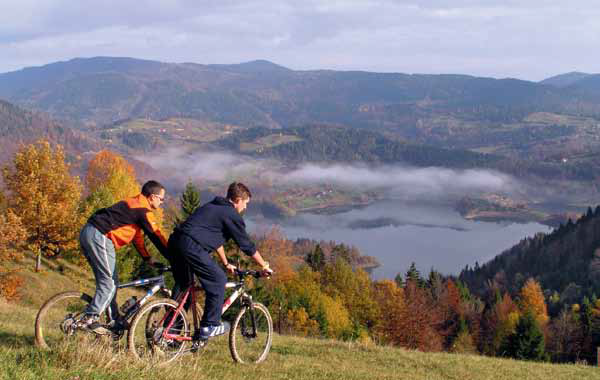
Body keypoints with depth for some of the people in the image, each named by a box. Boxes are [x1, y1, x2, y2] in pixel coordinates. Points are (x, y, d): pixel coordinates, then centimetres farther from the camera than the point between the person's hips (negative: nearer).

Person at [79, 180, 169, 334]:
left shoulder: (133, 204, 23)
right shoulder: (143, 210, -8)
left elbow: (137, 234, 27)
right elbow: (156, 236, -8)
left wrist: (147, 258, 27)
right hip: (99, 237, -10)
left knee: (109, 280, 14)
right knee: (109, 282, -7)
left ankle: (114, 321, 19)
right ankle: (90, 319, -8)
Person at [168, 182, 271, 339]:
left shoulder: (213, 207, 28)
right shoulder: (232, 215, 1)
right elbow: (247, 246, 5)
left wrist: (226, 264, 43)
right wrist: (265, 266, 16)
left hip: (175, 241, 9)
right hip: (191, 246, -9)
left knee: (182, 286, 21)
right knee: (218, 280, 2)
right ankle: (210, 326, 5)